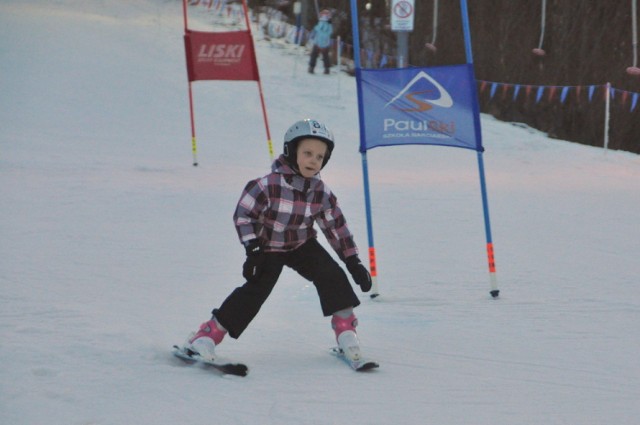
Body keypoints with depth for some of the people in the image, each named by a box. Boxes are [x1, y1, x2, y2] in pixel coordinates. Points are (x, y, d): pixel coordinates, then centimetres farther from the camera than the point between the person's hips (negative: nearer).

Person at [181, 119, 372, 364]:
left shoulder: (322, 193, -10)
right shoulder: (269, 185, -24)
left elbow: (337, 228, 1)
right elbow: (243, 214, -19)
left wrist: (353, 262, 1)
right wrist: (253, 251, -25)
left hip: (303, 245, 4)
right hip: (269, 247, -4)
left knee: (331, 275, -15)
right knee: (256, 289, -18)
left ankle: (345, 327, 0)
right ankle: (210, 333, -11)